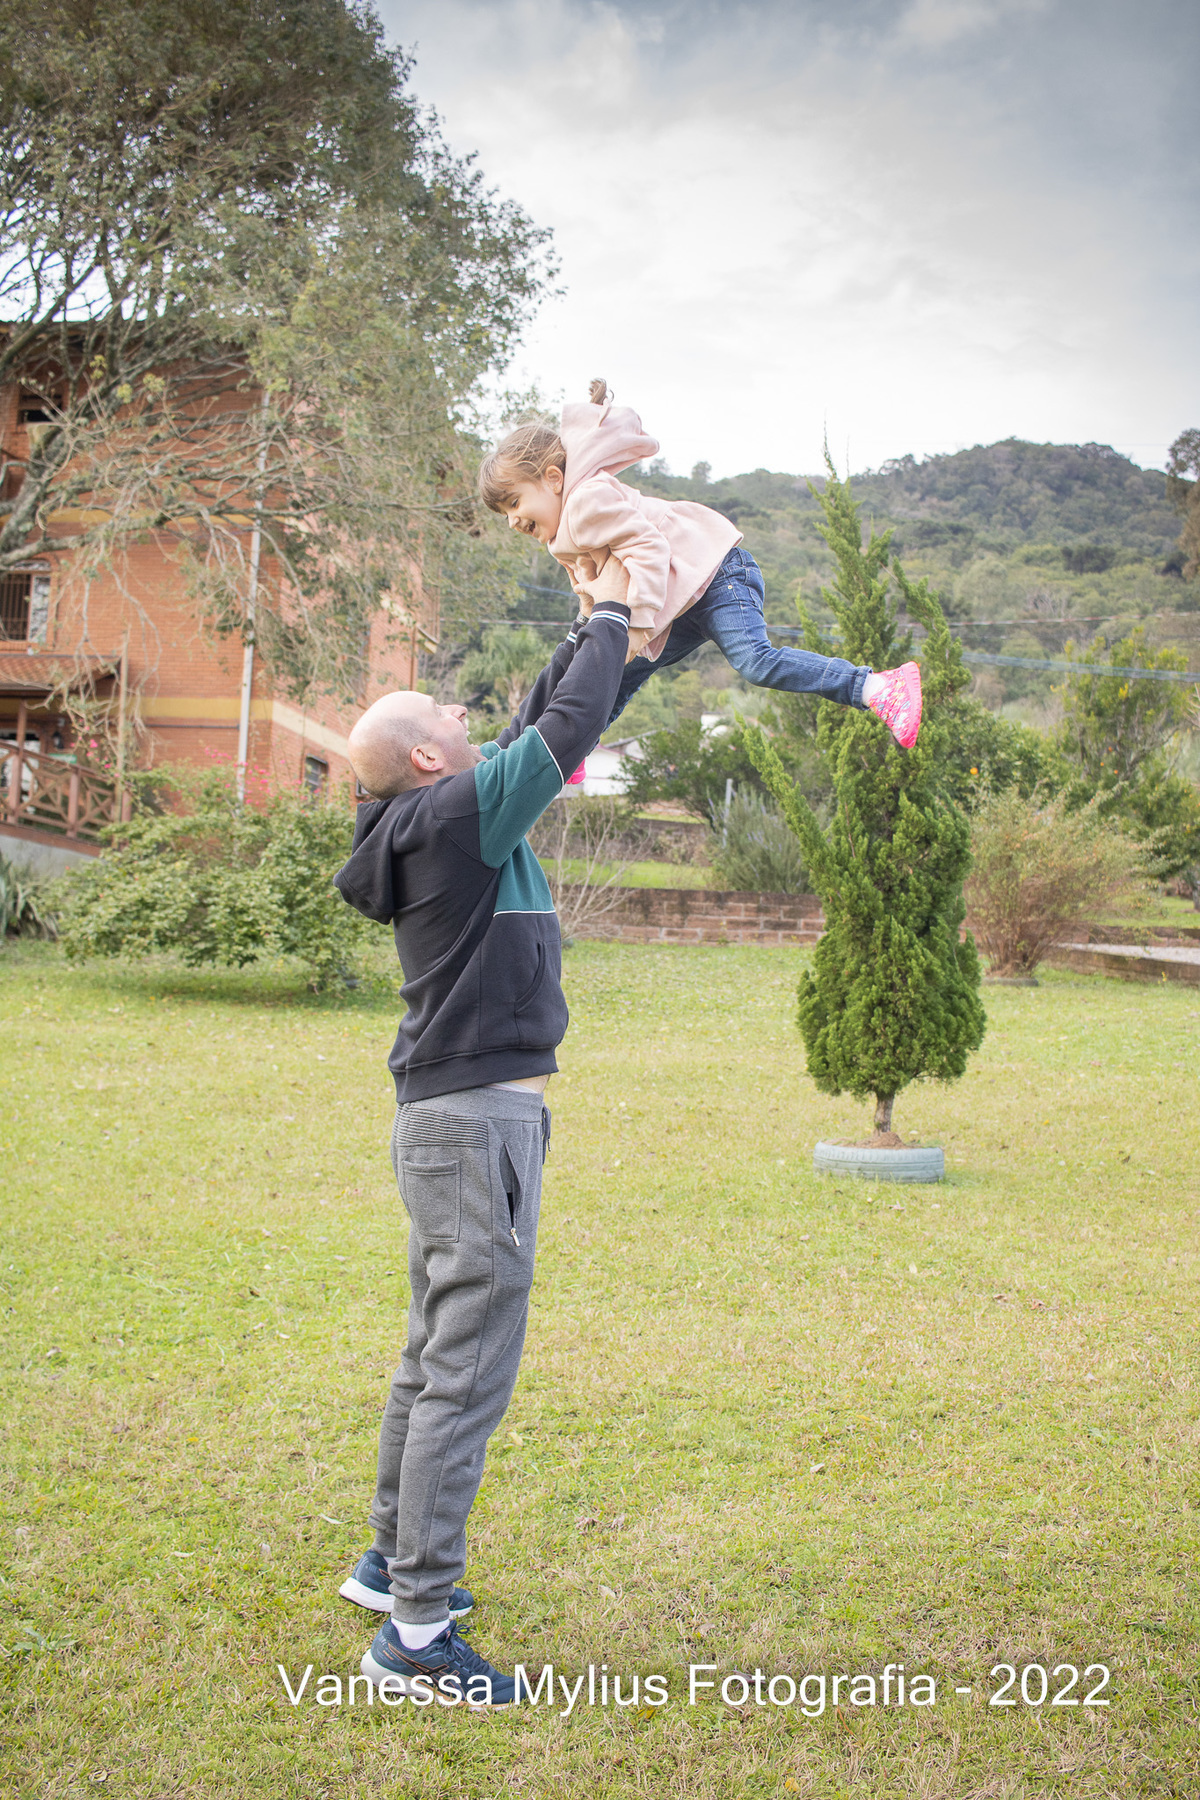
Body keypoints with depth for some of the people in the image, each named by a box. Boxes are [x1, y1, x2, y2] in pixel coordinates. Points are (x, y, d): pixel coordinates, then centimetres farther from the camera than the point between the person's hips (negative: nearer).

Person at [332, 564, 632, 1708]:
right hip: (476, 1116, -10)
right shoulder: (458, 815, -14)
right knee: (468, 1372, -6)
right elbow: (566, 733, -15)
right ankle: (417, 1632, 0)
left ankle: (395, 1560, 32)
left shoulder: (444, 820, 12)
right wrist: (610, 619, 0)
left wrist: (587, 633, 22)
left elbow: (537, 728, 23)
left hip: (454, 1114, 10)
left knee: (437, 1355, 19)